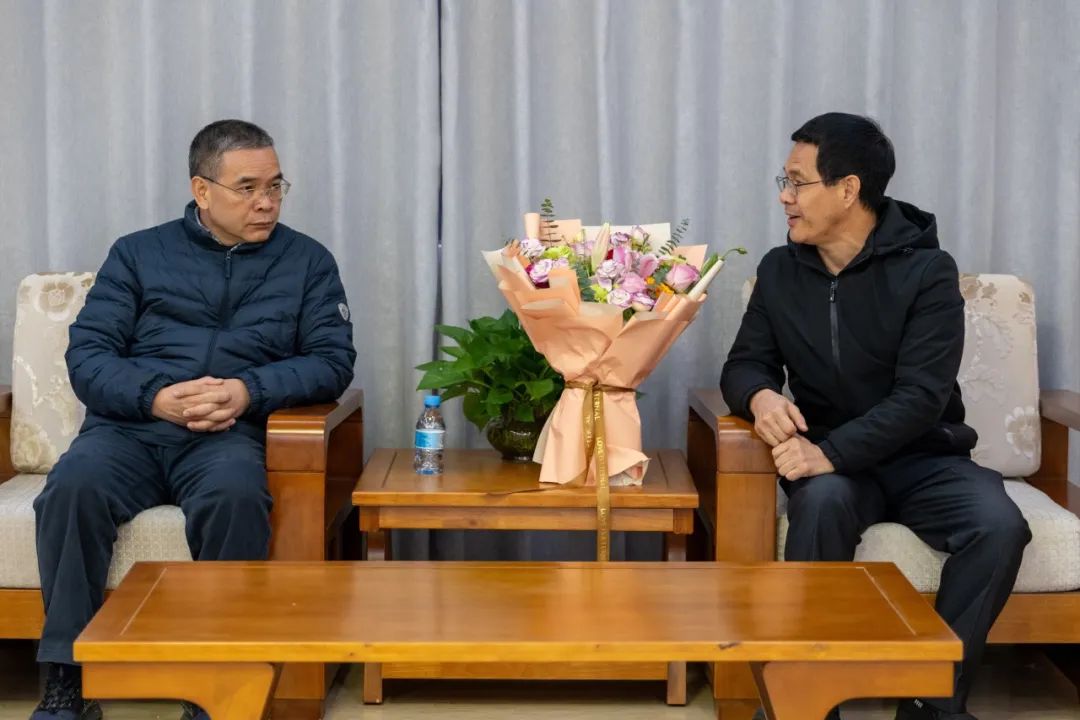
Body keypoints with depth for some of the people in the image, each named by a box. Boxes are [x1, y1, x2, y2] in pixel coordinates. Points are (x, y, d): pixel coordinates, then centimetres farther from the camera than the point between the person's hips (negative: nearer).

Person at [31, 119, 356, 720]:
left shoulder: (308, 260, 14)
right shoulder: (138, 254, 14)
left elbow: (333, 360, 3)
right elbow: (88, 355, 5)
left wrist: (249, 391, -14)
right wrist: (156, 397, -15)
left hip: (229, 433, -1)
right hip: (128, 426, 1)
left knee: (236, 494, -36)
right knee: (73, 486, -32)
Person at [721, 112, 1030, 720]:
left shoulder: (927, 270, -10)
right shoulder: (780, 271, 3)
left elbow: (921, 395, -19)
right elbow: (745, 363, 5)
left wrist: (832, 452, -33)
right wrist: (761, 395, -22)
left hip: (922, 456, -1)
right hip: (831, 460, 1)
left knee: (999, 525, -30)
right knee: (823, 500, -34)